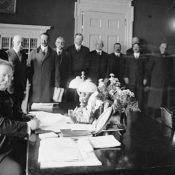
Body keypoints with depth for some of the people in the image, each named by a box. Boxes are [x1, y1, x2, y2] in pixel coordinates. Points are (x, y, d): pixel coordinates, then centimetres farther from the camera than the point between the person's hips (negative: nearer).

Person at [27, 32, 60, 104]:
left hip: (48, 86, -1)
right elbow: (28, 68, 10)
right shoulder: (33, 53, 11)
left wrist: (57, 85, 1)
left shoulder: (53, 54, 9)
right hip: (35, 85, 1)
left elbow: (56, 70, 6)